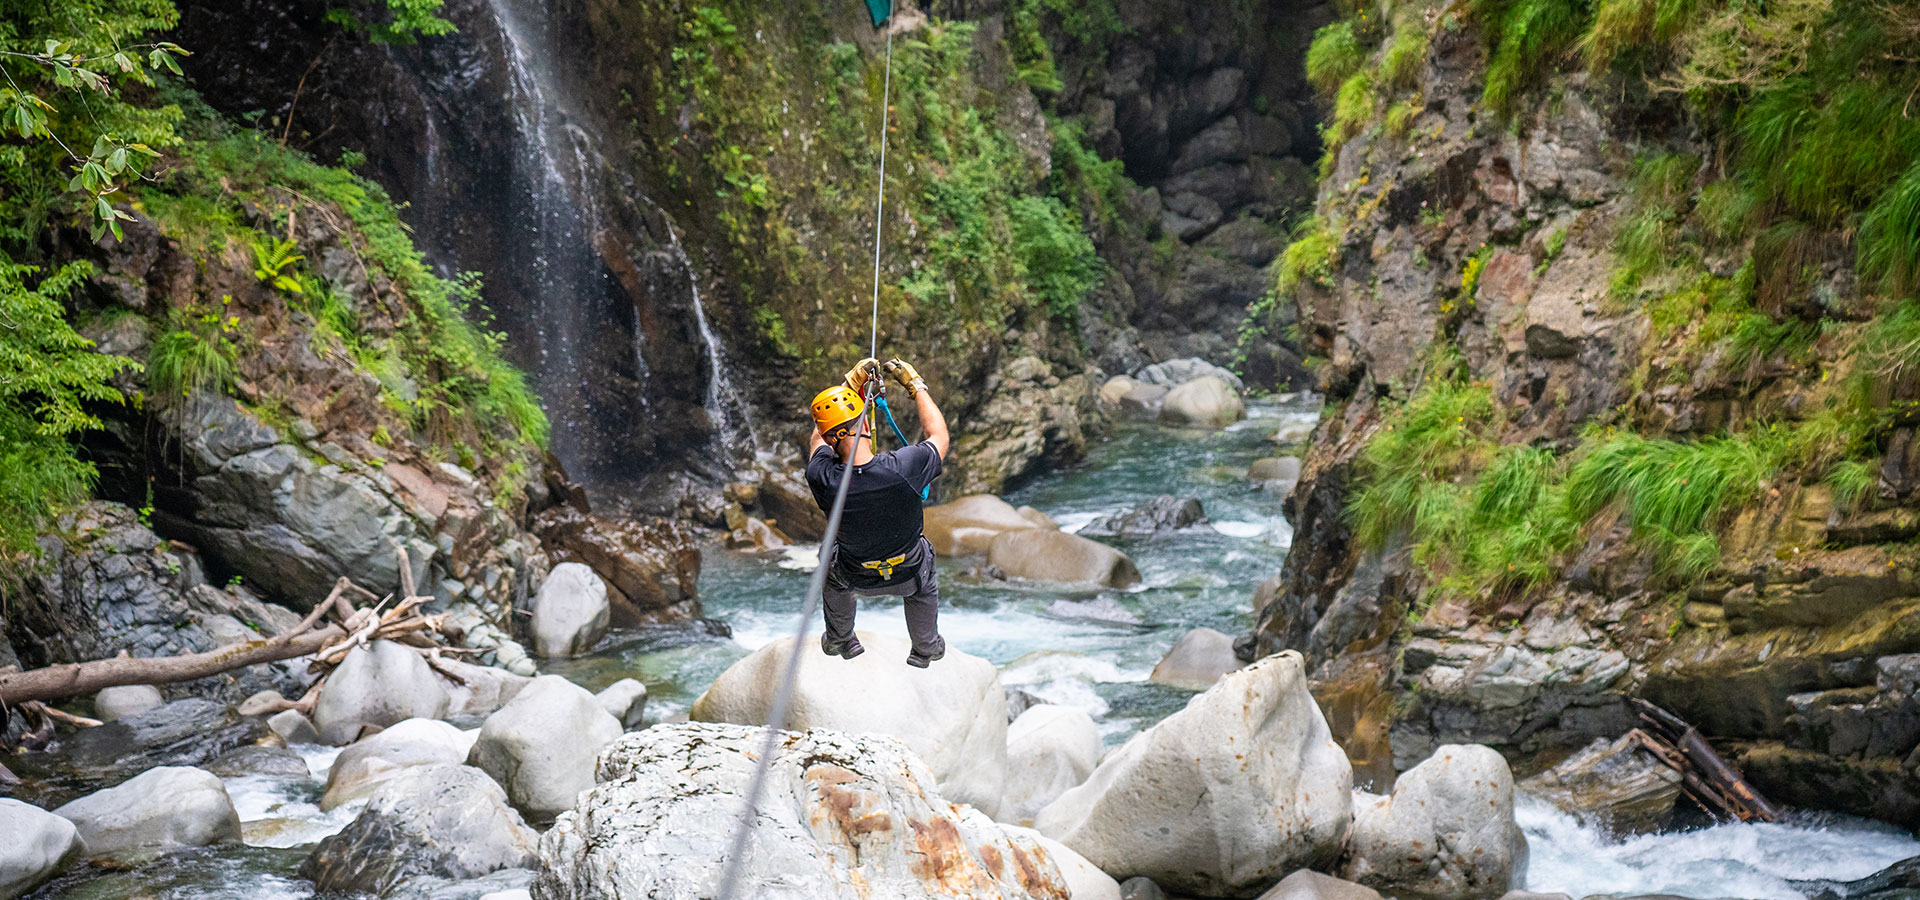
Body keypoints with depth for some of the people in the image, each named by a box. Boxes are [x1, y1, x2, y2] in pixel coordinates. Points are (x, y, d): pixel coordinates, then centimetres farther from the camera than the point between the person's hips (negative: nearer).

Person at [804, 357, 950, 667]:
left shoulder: (821, 478, -32)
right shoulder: (903, 468, -36)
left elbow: (819, 436, -7)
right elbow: (939, 436, -12)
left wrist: (851, 383, -8)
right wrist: (915, 385, -4)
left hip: (855, 579, 1)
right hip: (909, 577, -1)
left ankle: (840, 641, 52)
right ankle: (926, 649, 53)